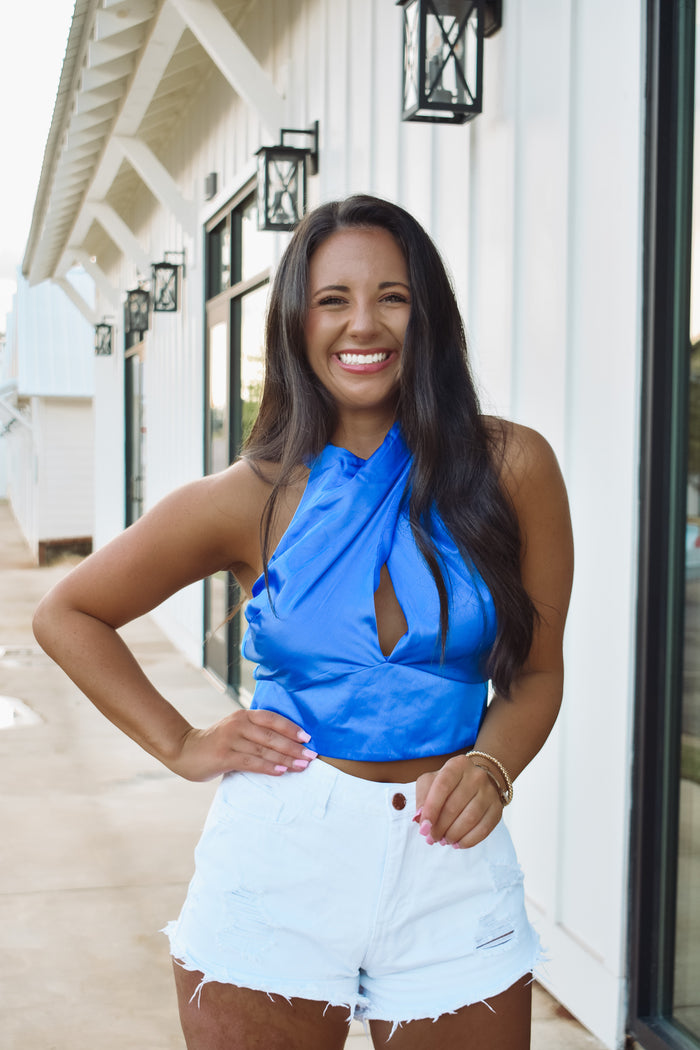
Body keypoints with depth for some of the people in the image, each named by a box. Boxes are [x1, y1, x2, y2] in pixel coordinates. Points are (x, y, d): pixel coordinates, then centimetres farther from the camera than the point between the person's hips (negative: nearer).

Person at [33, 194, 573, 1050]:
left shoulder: (510, 467, -3)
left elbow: (537, 670, 7)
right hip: (276, 862, 0)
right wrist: (182, 746, 1)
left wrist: (490, 766, -13)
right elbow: (66, 614, 9)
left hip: (451, 876, 1)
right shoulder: (251, 499, -3)